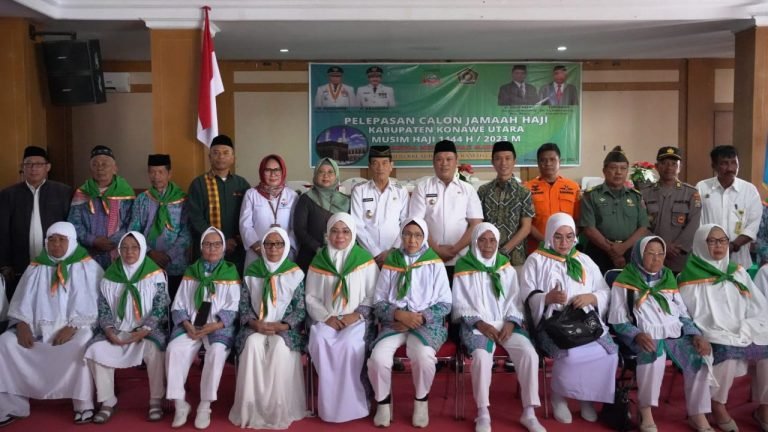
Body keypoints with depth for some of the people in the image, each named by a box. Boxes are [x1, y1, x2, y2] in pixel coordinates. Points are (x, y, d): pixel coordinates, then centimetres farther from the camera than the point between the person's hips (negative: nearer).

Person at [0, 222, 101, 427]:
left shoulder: (87, 267, 1)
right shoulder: (36, 267, 12)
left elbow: (91, 303, -7)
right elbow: (23, 301, 7)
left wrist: (72, 327, -18)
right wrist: (22, 324, -11)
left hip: (75, 328, -4)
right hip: (39, 328, 4)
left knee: (82, 344, -35)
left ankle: (84, 404, -22)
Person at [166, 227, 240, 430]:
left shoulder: (231, 272, 8)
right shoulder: (190, 272, 16)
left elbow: (233, 310, 0)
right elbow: (178, 306, 9)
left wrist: (213, 326, -15)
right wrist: (187, 325, -10)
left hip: (219, 327, -2)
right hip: (190, 326, 2)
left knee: (217, 351, -33)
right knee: (174, 349, -27)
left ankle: (204, 406, -22)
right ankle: (180, 404, -16)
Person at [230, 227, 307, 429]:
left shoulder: (295, 273, 2)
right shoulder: (252, 271, 8)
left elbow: (301, 309, 0)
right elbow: (243, 304, 7)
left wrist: (281, 326, -14)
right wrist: (256, 323, -11)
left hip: (285, 328, -1)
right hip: (257, 327, 2)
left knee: (280, 346, -33)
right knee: (253, 344, -31)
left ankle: (279, 409, -25)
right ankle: (252, 408, -25)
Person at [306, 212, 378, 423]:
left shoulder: (365, 259, 2)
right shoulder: (319, 260, 9)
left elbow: (373, 296, 1)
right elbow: (311, 297, 8)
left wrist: (356, 315, -12)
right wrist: (327, 317, -8)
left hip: (358, 320, -2)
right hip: (327, 319, 2)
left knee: (349, 345, -32)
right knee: (319, 342, -28)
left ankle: (353, 402, -14)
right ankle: (330, 403, -15)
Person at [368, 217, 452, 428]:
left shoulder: (435, 263, 5)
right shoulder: (390, 263, 8)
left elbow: (445, 304, 1)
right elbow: (379, 303, 6)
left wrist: (420, 318, -13)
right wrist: (399, 314, -13)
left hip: (427, 322, -1)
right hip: (395, 322, 2)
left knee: (423, 356, -33)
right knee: (378, 357, -27)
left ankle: (421, 401, -3)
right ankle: (383, 402, 1)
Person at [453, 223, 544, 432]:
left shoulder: (506, 267, 13)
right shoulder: (464, 268, 3)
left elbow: (514, 300, 10)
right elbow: (460, 304, 0)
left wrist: (511, 323, -8)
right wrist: (480, 324, -13)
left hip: (506, 324, 3)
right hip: (477, 325, -3)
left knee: (529, 353, -23)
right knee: (482, 356, -33)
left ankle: (529, 413, -12)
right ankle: (483, 414, -20)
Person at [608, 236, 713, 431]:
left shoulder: (668, 279, 19)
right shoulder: (625, 281, 3)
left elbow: (683, 314, 18)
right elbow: (618, 321, -1)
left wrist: (697, 334, -1)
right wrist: (638, 335, -19)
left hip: (675, 333, 5)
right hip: (645, 336, -4)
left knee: (699, 356, -24)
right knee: (656, 353, -36)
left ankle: (698, 414, -11)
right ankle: (646, 413, -24)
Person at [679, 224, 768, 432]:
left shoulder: (738, 272, 15)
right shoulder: (691, 278, -1)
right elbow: (688, 317, -6)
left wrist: (744, 329, -8)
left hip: (745, 334, 5)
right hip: (712, 337, -5)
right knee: (727, 352, -34)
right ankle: (718, 407, -12)